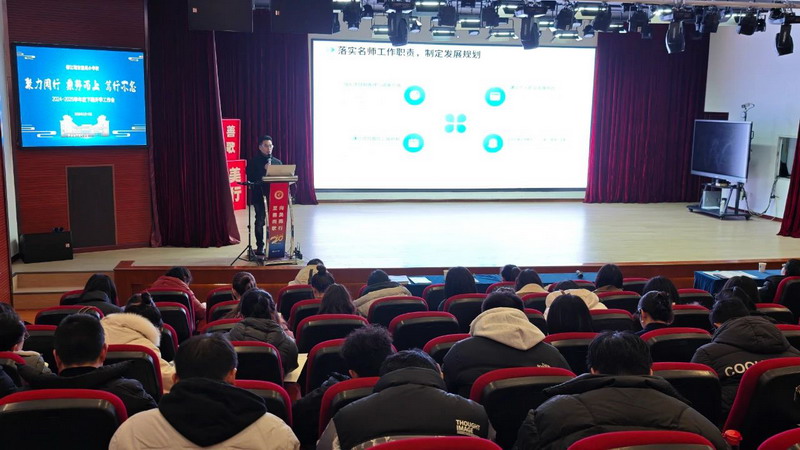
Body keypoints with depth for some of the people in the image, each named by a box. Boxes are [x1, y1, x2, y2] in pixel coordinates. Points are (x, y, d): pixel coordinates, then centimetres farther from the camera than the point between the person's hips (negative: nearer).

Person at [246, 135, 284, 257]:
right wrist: (264, 170, -16)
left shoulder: (277, 162, 13)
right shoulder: (253, 161, 1)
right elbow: (250, 177, -10)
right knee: (260, 221, -1)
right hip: (259, 195, -3)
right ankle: (260, 247, 7)